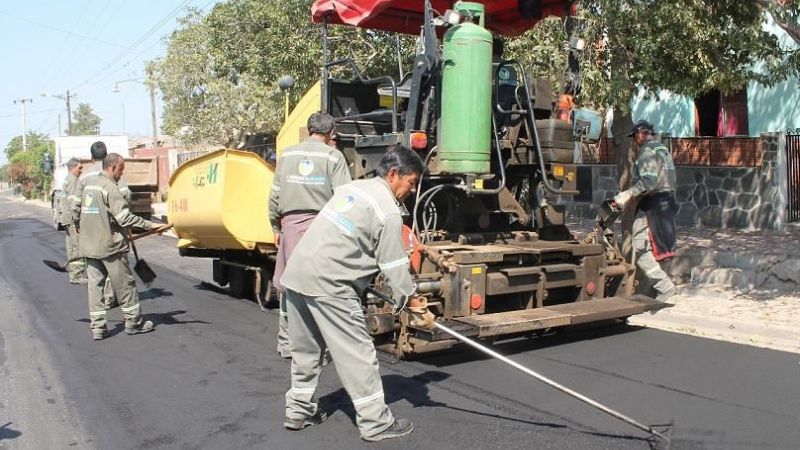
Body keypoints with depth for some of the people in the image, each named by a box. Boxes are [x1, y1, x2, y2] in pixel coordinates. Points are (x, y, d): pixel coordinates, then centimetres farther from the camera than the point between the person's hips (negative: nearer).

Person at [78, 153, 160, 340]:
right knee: (125, 284, 5)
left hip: (88, 245, 8)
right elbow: (124, 217, -22)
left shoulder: (89, 183, 11)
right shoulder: (110, 188, -15)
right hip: (109, 246, -8)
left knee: (95, 285, 10)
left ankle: (97, 327, 10)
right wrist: (149, 225, -19)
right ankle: (133, 322, 14)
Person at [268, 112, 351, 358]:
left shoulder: (287, 154, 11)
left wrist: (276, 227, 19)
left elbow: (275, 195, 11)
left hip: (291, 224, 3)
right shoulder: (333, 156, 0)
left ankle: (287, 344, 19)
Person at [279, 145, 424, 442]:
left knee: (306, 349, 20)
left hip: (297, 273, 9)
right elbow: (394, 266, -7)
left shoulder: (354, 187, 17)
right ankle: (375, 423, 5)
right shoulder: (388, 211, -9)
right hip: (327, 283, -9)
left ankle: (298, 411, 30)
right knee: (356, 352, -1)